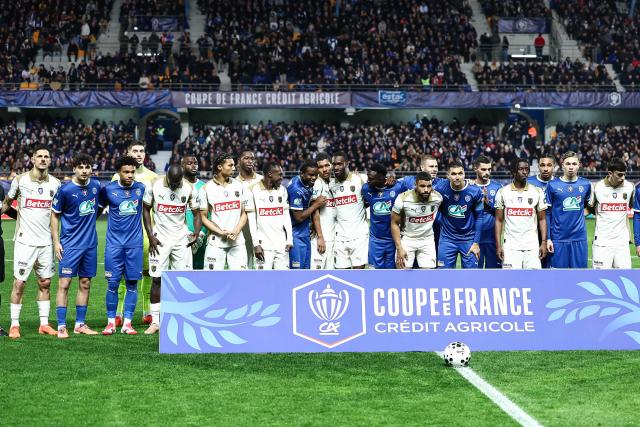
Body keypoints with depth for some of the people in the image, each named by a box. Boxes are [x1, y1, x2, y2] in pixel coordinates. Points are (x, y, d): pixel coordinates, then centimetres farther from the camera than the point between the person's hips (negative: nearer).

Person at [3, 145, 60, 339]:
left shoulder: (55, 183, 6)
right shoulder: (20, 180, -2)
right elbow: (7, 203, 11)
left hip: (46, 241, 3)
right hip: (25, 240, -3)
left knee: (45, 283, 8)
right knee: (19, 283, -3)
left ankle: (44, 324, 16)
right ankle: (14, 325, 5)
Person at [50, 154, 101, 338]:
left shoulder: (96, 185, 2)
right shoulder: (65, 190, -11)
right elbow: (55, 215, -3)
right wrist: (56, 242, -7)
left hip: (90, 243, 5)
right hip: (70, 244, -5)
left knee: (85, 283, 10)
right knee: (64, 283, -7)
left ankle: (80, 324, 19)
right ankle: (61, 326, -4)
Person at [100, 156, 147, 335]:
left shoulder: (141, 188, 2)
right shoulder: (108, 189, -2)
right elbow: (98, 210, 12)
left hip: (135, 243, 1)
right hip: (114, 243, -1)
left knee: (132, 283, 2)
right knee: (113, 283, -1)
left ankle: (127, 322, 8)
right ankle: (111, 322, 8)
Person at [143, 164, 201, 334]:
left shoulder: (190, 189, -3)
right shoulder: (154, 186, -6)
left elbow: (196, 213, 6)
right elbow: (146, 210, 3)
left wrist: (196, 233, -11)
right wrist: (150, 236, -4)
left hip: (182, 239, 1)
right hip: (160, 239, -1)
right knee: (157, 279, -4)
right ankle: (155, 321, 3)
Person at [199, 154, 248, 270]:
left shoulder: (238, 185, 8)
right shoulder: (207, 188, -2)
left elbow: (243, 214, 10)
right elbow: (204, 218, -1)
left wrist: (236, 231, -7)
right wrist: (222, 233, -12)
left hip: (237, 241, 3)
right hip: (216, 242, -3)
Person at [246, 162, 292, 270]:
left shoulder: (282, 190, 11)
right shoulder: (253, 190, -5)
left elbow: (286, 216, 13)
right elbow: (251, 220, -5)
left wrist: (290, 239, 5)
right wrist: (256, 244, -9)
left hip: (281, 244, 5)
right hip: (264, 244, -5)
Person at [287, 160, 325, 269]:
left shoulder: (309, 183, 3)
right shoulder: (296, 189, -24)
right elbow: (299, 217, -22)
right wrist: (316, 205, -13)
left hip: (305, 233, 9)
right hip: (297, 234, -9)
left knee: (306, 268, 13)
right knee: (297, 269, -5)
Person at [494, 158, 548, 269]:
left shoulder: (537, 192, 5)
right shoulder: (503, 192, 3)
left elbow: (542, 219, 7)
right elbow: (499, 220, 5)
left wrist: (544, 242, -2)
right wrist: (498, 245, -2)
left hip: (532, 247, 1)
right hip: (510, 247, -1)